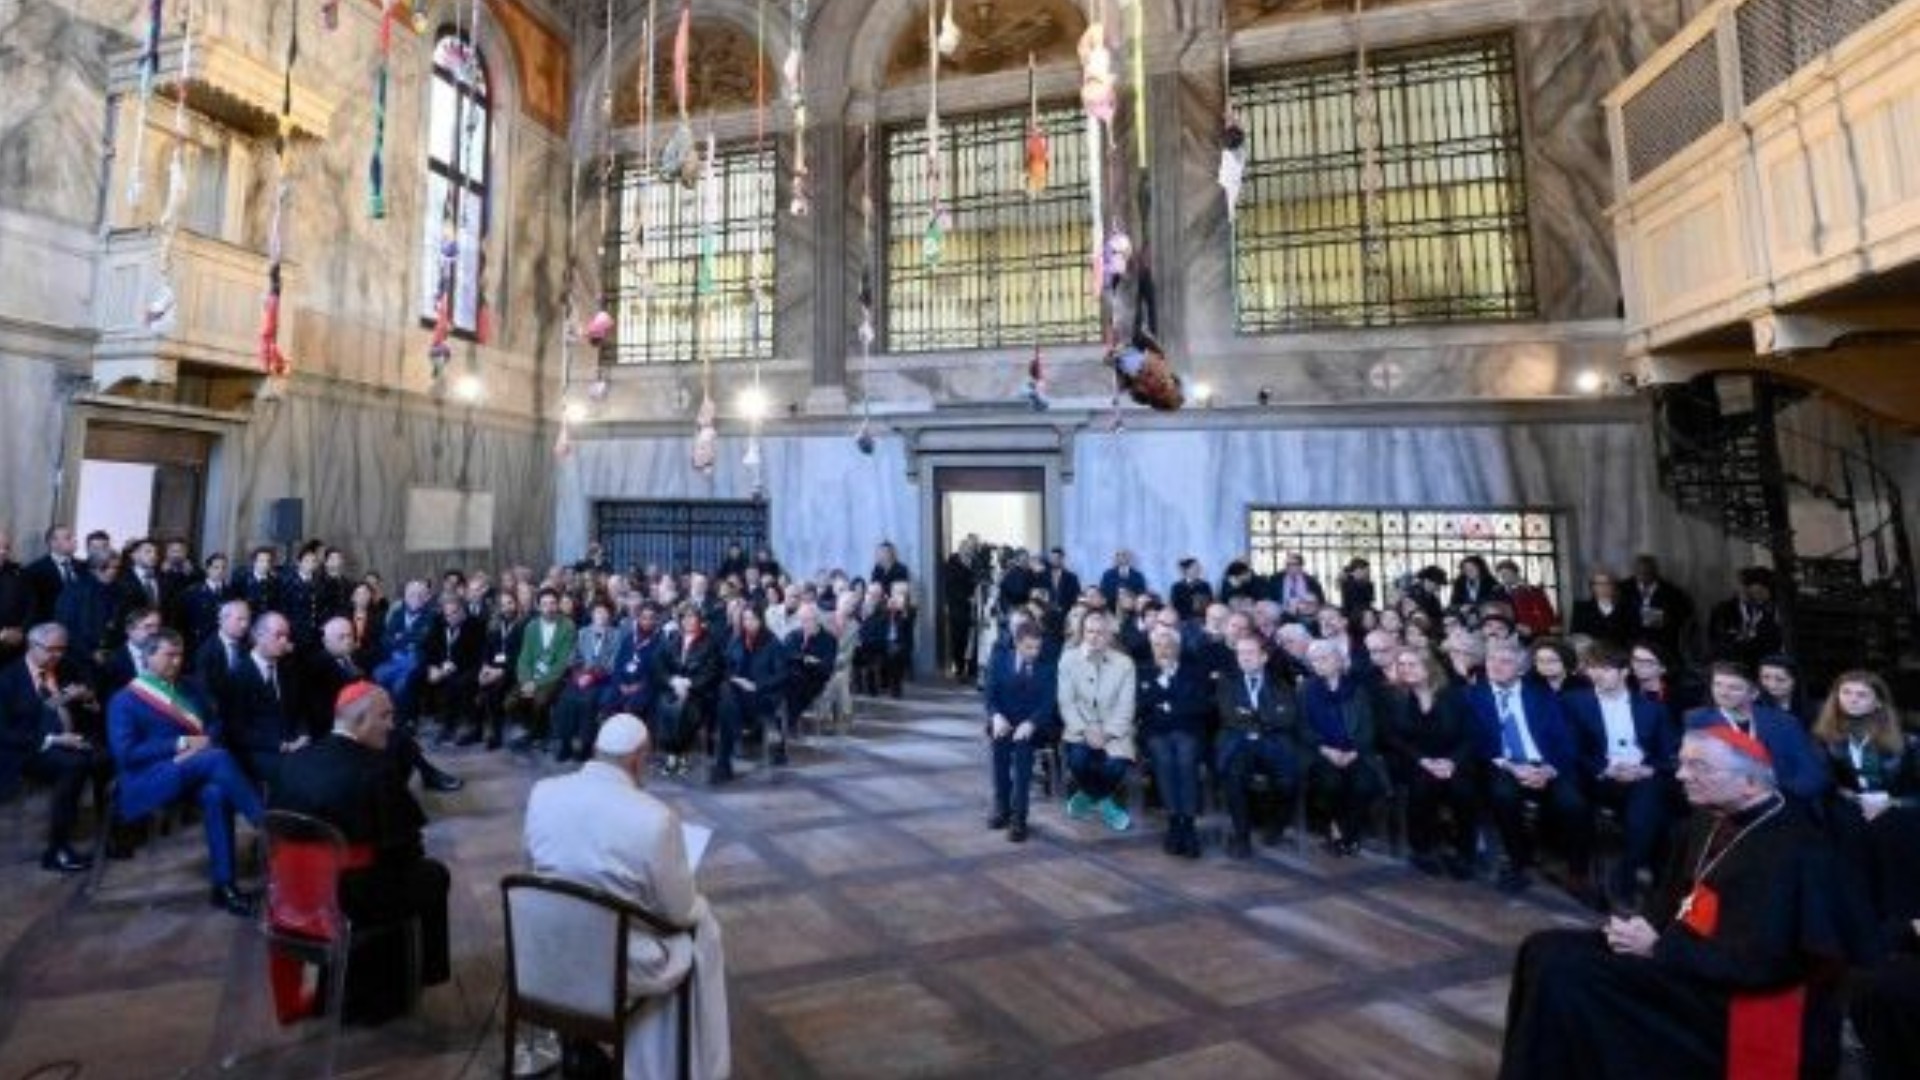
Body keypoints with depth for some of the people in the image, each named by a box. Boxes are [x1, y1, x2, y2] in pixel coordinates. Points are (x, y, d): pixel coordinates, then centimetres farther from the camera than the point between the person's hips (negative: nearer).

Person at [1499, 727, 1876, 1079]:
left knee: (1564, 975, -24)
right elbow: (1676, 898, 18)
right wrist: (1646, 929, -1)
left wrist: (1657, 949, -16)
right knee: (1547, 952, -8)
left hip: (1738, 1003, -8)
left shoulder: (1789, 850, -19)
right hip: (1691, 960, 8)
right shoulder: (1709, 821, 8)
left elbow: (1759, 962, -23)